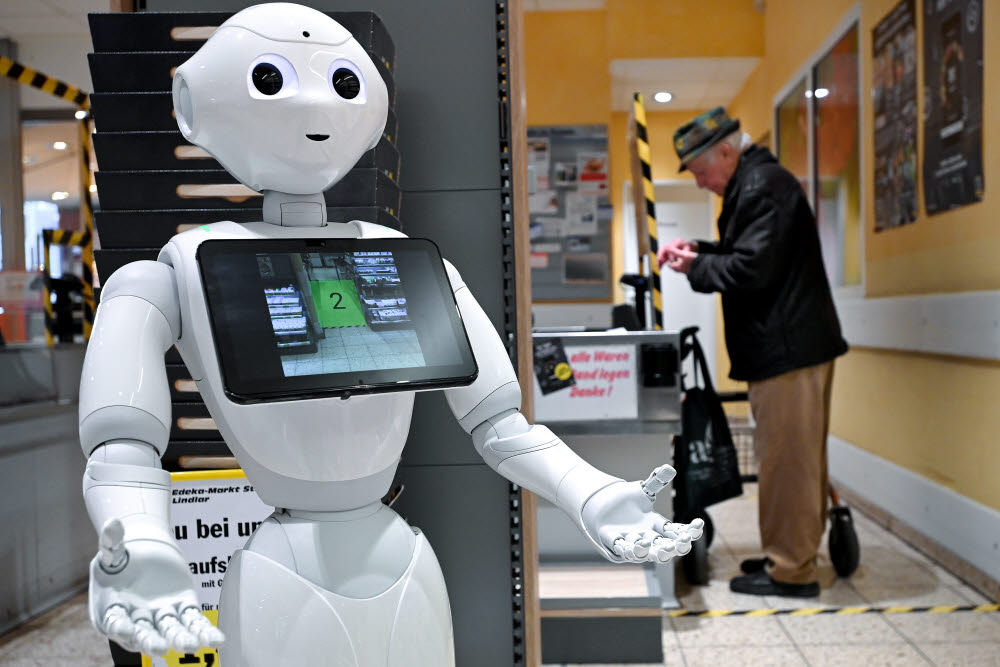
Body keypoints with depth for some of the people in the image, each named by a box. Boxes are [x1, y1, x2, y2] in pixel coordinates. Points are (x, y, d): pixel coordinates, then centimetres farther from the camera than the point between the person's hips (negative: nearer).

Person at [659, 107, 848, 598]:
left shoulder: (763, 187, -14)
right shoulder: (756, 184, 19)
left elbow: (751, 268, -22)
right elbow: (752, 255, 27)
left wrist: (696, 267, -8)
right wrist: (699, 251, 13)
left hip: (788, 350, -11)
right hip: (792, 344, 11)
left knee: (785, 460, -5)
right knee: (797, 458, 16)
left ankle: (790, 571, 4)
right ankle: (793, 555, 27)